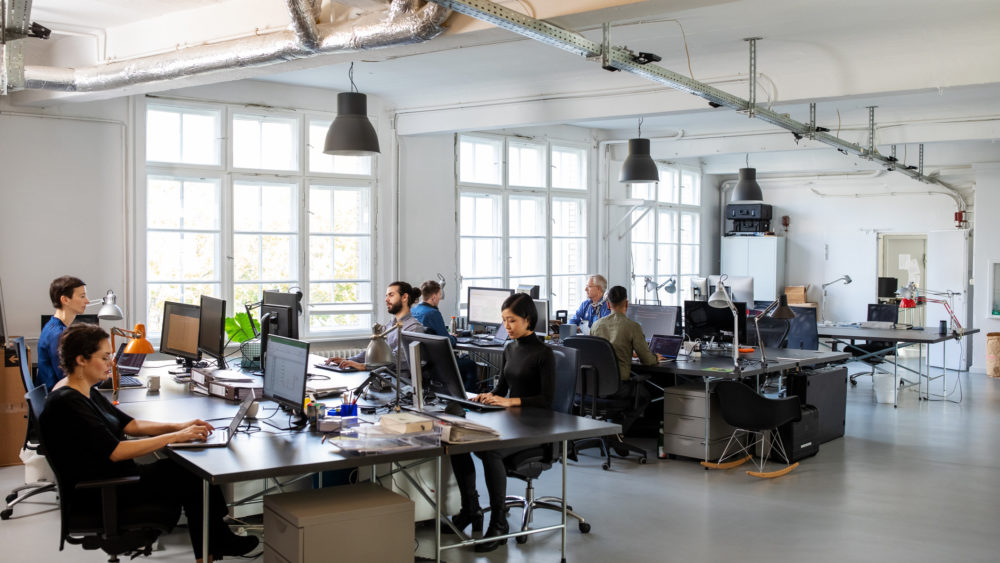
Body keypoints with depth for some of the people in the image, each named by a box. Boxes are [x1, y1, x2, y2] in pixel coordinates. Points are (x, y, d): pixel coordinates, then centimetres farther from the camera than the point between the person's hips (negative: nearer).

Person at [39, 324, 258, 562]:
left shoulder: (86, 391, 9)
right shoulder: (67, 402, -22)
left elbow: (128, 424, 13)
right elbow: (115, 451, -28)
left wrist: (178, 426, -1)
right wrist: (175, 437, -26)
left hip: (112, 477, 9)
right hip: (94, 496, -9)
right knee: (195, 479, -7)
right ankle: (217, 543, 15)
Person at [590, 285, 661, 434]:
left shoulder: (597, 324, 7)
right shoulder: (633, 326, -9)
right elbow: (646, 359, -4)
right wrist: (656, 358, 21)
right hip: (617, 386, -6)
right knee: (644, 393, 25)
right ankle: (620, 429, 14)